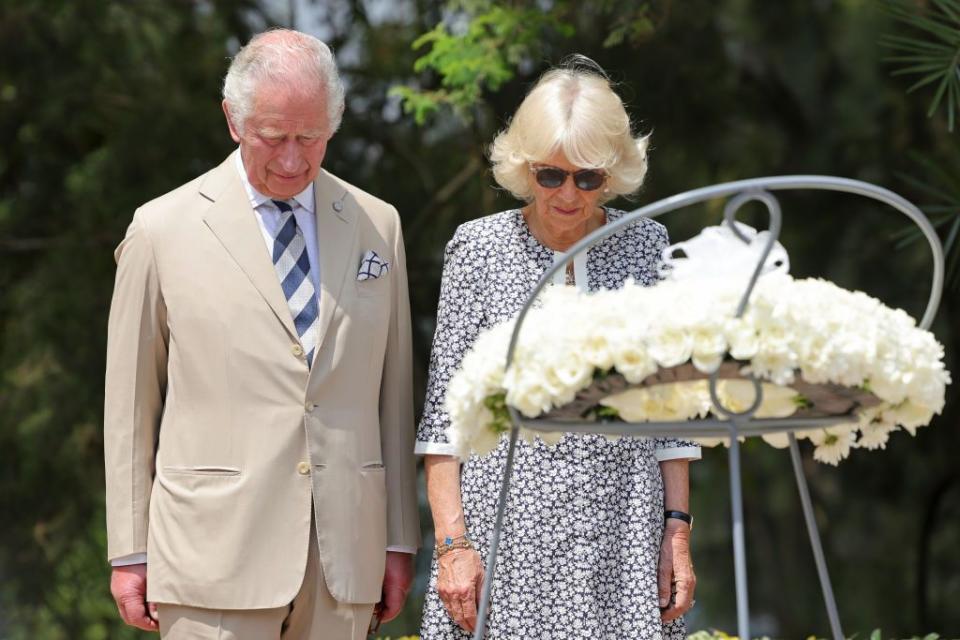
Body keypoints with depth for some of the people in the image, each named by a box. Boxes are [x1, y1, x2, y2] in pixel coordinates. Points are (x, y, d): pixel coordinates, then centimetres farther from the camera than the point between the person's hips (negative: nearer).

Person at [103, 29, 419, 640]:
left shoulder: (377, 227, 11)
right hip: (217, 554, -3)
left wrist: (400, 539, 10)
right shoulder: (163, 230, 2)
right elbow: (131, 404, 5)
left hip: (343, 564, 3)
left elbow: (394, 392, 13)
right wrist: (129, 551, 3)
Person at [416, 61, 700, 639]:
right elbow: (445, 407, 1)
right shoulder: (480, 248, 2)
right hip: (507, 533, -1)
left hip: (621, 542, 2)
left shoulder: (647, 245, 7)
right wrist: (452, 543, -7)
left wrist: (678, 530, 3)